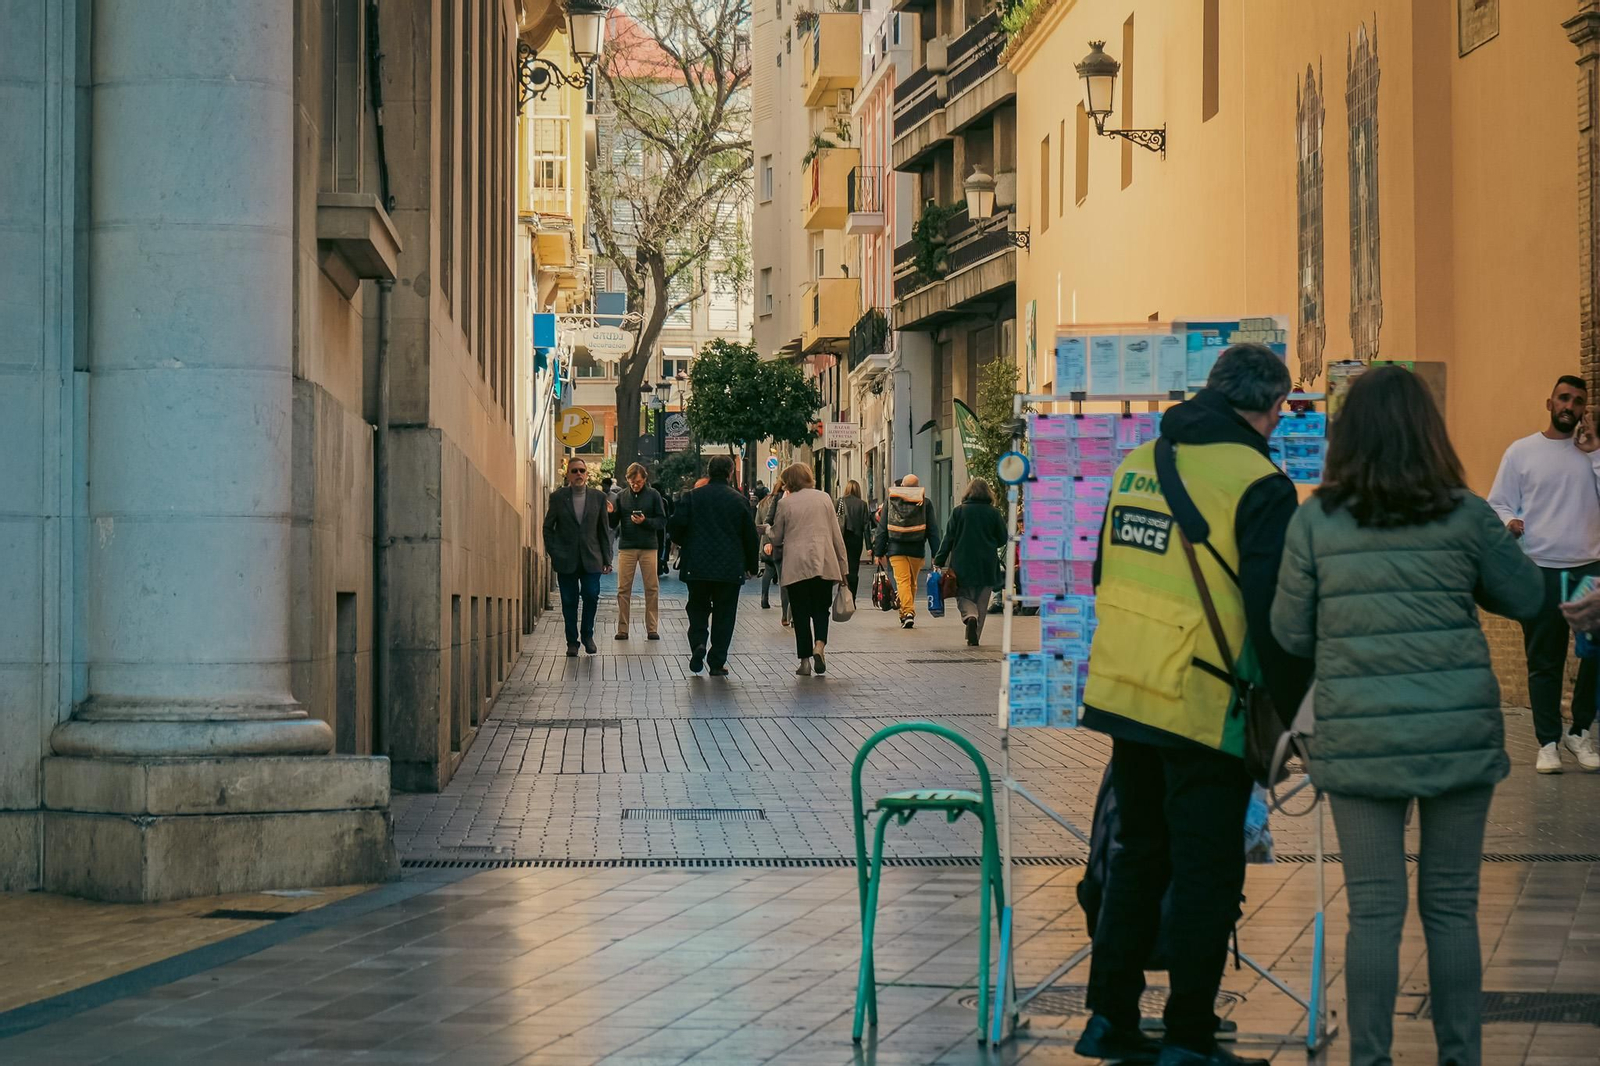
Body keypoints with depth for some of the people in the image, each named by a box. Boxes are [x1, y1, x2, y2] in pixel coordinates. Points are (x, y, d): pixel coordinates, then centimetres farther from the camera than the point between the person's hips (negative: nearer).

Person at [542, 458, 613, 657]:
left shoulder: (598, 497, 6)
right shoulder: (558, 497, 2)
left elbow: (603, 530, 8)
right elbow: (548, 528, 6)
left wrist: (606, 559, 4)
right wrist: (554, 553, -3)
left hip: (591, 558, 1)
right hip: (566, 559, -1)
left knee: (591, 596, -8)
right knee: (569, 601, 2)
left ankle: (587, 635, 14)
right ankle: (572, 641, 14)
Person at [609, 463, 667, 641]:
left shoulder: (653, 495, 1)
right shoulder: (622, 496, 6)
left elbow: (662, 521, 0)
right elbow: (613, 524, 7)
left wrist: (645, 522, -16)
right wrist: (610, 513, -13)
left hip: (649, 547, -1)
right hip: (626, 548, 1)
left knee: (652, 589, 1)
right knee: (623, 589, 1)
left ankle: (652, 629, 7)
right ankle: (622, 629, 5)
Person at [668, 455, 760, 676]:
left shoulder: (692, 497, -2)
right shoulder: (738, 500, 0)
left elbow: (677, 525, -8)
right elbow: (749, 535, 3)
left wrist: (681, 543, 15)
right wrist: (752, 565, 14)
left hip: (698, 566, 0)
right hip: (730, 568, 0)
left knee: (698, 610, 15)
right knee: (724, 614, 7)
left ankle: (698, 643, -10)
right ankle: (717, 662, 4)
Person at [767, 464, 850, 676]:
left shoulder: (786, 503, -2)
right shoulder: (824, 498, 6)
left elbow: (775, 537, 5)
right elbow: (836, 534, 7)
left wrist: (771, 545, 29)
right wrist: (842, 565, 11)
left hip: (796, 567, -2)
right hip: (824, 563, 2)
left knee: (801, 613, 5)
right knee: (821, 609, 12)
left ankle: (805, 660, 3)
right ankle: (820, 645, -14)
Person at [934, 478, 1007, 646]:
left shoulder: (958, 512, -2)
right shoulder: (994, 513, -2)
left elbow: (948, 539, -2)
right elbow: (1003, 539, 4)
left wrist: (938, 561, 4)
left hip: (962, 564, 0)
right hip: (987, 566, 0)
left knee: (964, 596, 10)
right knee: (981, 602, 10)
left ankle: (970, 616, -20)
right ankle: (975, 636, 6)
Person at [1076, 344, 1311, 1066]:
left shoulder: (1137, 463, 9)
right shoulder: (1259, 484, -13)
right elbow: (1276, 617, -16)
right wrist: (1296, 711, -6)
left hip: (1123, 694, 7)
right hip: (1204, 708, -7)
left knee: (1140, 854, 19)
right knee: (1209, 873, 3)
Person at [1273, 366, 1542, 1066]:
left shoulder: (1315, 521, -3)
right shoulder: (1463, 516, -3)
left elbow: (1290, 634, 1)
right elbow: (1528, 599, 9)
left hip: (1359, 742, 0)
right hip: (1460, 737, 0)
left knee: (1373, 911, 6)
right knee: (1451, 906, 10)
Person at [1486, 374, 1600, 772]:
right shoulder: (1521, 452, 5)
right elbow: (1498, 504, 5)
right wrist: (1509, 522, -16)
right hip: (1541, 570, -1)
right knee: (1544, 661, 2)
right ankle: (1548, 742, 10)